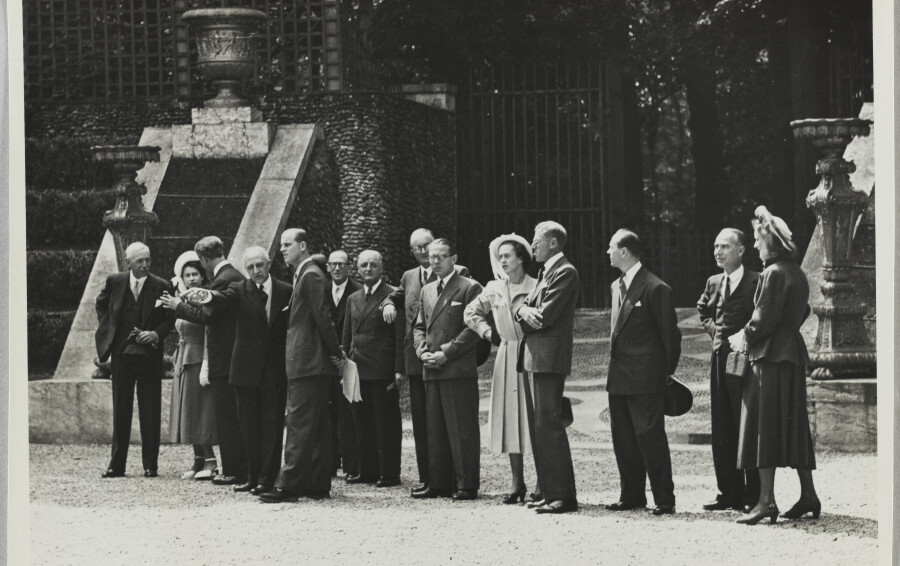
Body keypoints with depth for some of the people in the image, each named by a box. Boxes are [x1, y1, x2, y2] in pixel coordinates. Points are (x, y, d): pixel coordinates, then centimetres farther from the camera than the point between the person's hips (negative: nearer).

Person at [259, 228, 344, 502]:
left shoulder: (310, 276, -13)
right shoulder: (305, 275, 18)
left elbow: (322, 317, -17)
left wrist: (336, 354, -12)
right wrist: (335, 354, 17)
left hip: (308, 364, -10)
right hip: (308, 364, 10)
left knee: (299, 425, -10)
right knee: (317, 427, 11)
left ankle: (288, 486, -11)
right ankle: (318, 485, 14)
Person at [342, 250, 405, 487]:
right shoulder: (353, 299, 17)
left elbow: (401, 336, -7)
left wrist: (399, 369, -13)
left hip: (383, 370, -6)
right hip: (357, 370, 6)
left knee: (387, 423, -1)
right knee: (362, 423, 9)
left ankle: (389, 473, 3)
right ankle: (367, 470, 16)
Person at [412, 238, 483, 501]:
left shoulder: (470, 288, -3)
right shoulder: (427, 290, 20)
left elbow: (474, 328, -9)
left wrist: (447, 353, -14)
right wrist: (423, 352, 3)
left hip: (459, 369, -7)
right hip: (431, 371, 7)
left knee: (462, 429, -5)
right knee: (434, 429, 8)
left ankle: (466, 485, -2)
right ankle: (439, 483, 13)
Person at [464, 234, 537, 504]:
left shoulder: (536, 287, -6)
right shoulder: (494, 289, 9)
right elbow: (471, 313, 20)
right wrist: (488, 332, 11)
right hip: (506, 357, 5)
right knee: (510, 419, 5)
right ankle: (517, 484, 11)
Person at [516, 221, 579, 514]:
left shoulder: (565, 272, -10)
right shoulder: (545, 273, 20)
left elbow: (545, 316, -17)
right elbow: (523, 307, 14)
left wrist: (527, 315, 0)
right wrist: (524, 310, -7)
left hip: (549, 358, -10)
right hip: (534, 358, 10)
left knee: (549, 425, -11)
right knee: (538, 427, 10)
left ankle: (563, 495, -9)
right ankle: (550, 492, 15)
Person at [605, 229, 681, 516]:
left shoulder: (655, 288, -12)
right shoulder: (617, 286, 14)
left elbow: (669, 333, -8)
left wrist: (667, 372, -3)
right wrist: (615, 363, 17)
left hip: (645, 377, -8)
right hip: (619, 377, 8)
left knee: (650, 436, -7)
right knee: (622, 438, 11)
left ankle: (664, 499, -2)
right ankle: (631, 495, 19)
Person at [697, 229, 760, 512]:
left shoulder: (756, 282, -9)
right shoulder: (713, 283, 14)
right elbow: (702, 309, 31)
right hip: (719, 359, 8)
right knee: (721, 430, 9)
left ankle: (754, 496, -1)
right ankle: (730, 493, 15)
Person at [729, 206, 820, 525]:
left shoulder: (774, 274, -15)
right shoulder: (796, 273, 14)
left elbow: (764, 319, -19)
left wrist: (744, 338, -4)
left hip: (771, 358, -9)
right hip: (793, 357, 9)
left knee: (764, 426, -7)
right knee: (793, 428, 13)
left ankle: (766, 500, -11)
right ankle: (808, 496, 15)